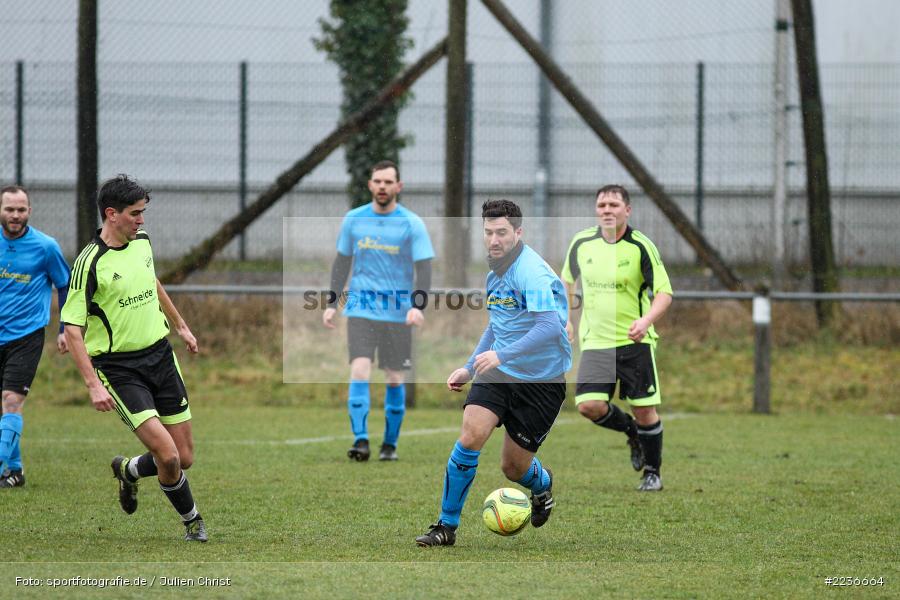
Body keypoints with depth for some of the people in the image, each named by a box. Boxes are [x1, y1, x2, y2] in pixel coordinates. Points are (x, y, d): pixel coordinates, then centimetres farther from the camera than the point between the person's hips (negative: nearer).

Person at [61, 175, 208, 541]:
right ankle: (191, 520, 10)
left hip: (160, 356, 7)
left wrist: (180, 325, 33)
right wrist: (93, 385, -23)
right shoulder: (90, 263, -17)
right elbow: (72, 328, -17)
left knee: (184, 458, 4)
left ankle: (129, 471, 35)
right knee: (167, 455, -17)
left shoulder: (142, 241, 5)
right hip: (118, 368, -7)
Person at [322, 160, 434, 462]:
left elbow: (424, 268, -7)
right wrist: (332, 303, 8)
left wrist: (418, 306, -21)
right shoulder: (354, 219, 4)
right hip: (361, 307, 1)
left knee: (394, 379, 4)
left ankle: (390, 443, 18)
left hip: (397, 310, -1)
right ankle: (360, 440, -18)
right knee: (360, 370, -15)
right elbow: (342, 261, 14)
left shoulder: (411, 224, -4)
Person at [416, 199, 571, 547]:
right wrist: (469, 368, 19)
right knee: (471, 435, -17)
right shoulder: (495, 274, 8)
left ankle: (542, 486, 42)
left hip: (541, 380, -6)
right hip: (499, 374, 6)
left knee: (513, 467, 3)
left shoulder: (531, 273, -21)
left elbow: (550, 327, -33)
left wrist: (502, 354, -38)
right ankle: (447, 525, -9)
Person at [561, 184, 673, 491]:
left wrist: (646, 320, -27)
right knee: (589, 405, -13)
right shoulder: (582, 242, 2)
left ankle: (652, 473, 19)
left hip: (635, 342, -3)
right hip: (595, 342, 3)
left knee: (644, 409, -2)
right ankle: (632, 432, 18)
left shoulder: (641, 247, -9)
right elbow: (568, 279, 21)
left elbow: (664, 292, -9)